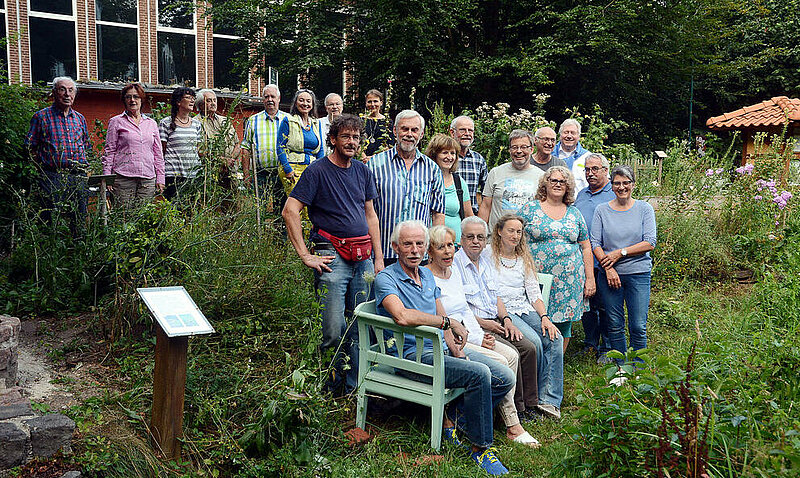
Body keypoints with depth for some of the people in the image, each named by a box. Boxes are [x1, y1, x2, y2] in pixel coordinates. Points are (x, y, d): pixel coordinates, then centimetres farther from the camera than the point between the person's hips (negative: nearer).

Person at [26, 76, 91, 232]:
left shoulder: (80, 118, 15)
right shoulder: (42, 117, 2)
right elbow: (30, 147, 0)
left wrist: (82, 168, 11)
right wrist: (44, 169, -6)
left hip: (79, 179, 4)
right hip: (53, 178, -4)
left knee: (80, 222, 7)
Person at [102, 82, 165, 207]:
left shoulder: (151, 123, 15)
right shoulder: (116, 122, 7)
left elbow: (158, 154, 17)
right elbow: (109, 151, 5)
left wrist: (160, 178, 11)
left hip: (148, 178, 3)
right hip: (123, 177, -3)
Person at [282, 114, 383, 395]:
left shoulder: (363, 171, 15)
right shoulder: (318, 171, -3)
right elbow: (290, 211, -10)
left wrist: (378, 257, 14)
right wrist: (305, 255, -13)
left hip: (363, 259, 6)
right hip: (332, 258, -6)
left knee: (358, 329, 9)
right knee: (333, 331, -8)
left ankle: (353, 388, 21)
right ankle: (324, 391, 11)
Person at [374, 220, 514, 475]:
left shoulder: (427, 275, 16)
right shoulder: (386, 278, -9)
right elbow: (402, 316, -29)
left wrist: (457, 350, 0)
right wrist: (449, 322, -23)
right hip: (413, 354, -8)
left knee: (505, 378, -4)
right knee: (479, 374, -27)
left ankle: (454, 415, 8)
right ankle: (480, 448, -11)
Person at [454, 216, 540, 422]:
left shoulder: (485, 262, 17)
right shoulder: (454, 264, -8)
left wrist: (506, 318, 3)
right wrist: (483, 323, -14)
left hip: (495, 322, 8)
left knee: (528, 348, -11)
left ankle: (529, 405, -2)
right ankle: (517, 409, -10)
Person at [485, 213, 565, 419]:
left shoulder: (524, 259, 18)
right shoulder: (488, 254, 3)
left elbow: (534, 293, 13)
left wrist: (544, 317, -5)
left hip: (525, 309, 5)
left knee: (555, 339, -21)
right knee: (534, 341, -29)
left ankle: (549, 400, -19)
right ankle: (533, 396, -8)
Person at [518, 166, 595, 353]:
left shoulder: (574, 213, 12)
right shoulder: (529, 209, 3)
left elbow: (586, 247, 14)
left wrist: (590, 279, 8)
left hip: (570, 280, 3)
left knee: (563, 324, 5)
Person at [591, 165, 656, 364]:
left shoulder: (644, 208, 3)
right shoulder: (602, 210, 5)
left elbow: (650, 243, -4)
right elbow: (595, 243, 0)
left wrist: (620, 252, -11)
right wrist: (608, 268, -11)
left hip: (638, 273, -1)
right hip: (609, 274, 1)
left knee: (638, 327, -1)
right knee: (615, 325, 8)